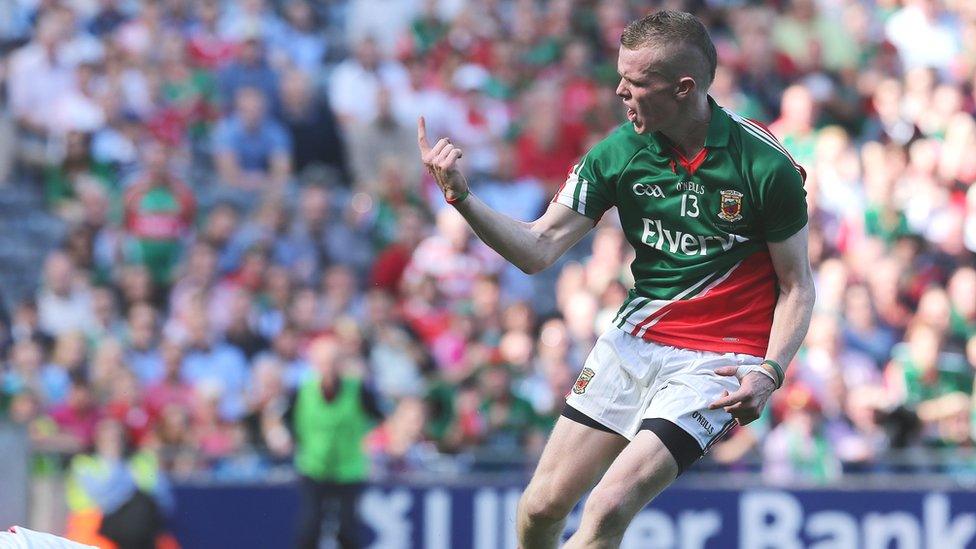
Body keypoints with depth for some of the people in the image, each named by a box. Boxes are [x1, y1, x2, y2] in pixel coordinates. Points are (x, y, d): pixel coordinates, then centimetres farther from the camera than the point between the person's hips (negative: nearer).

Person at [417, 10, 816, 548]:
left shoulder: (765, 166, -15)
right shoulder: (619, 152, -5)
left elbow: (796, 286, -4)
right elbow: (538, 250, -4)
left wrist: (769, 373, -19)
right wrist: (462, 198, -19)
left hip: (718, 358, -5)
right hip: (635, 338, 5)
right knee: (541, 506, 1)